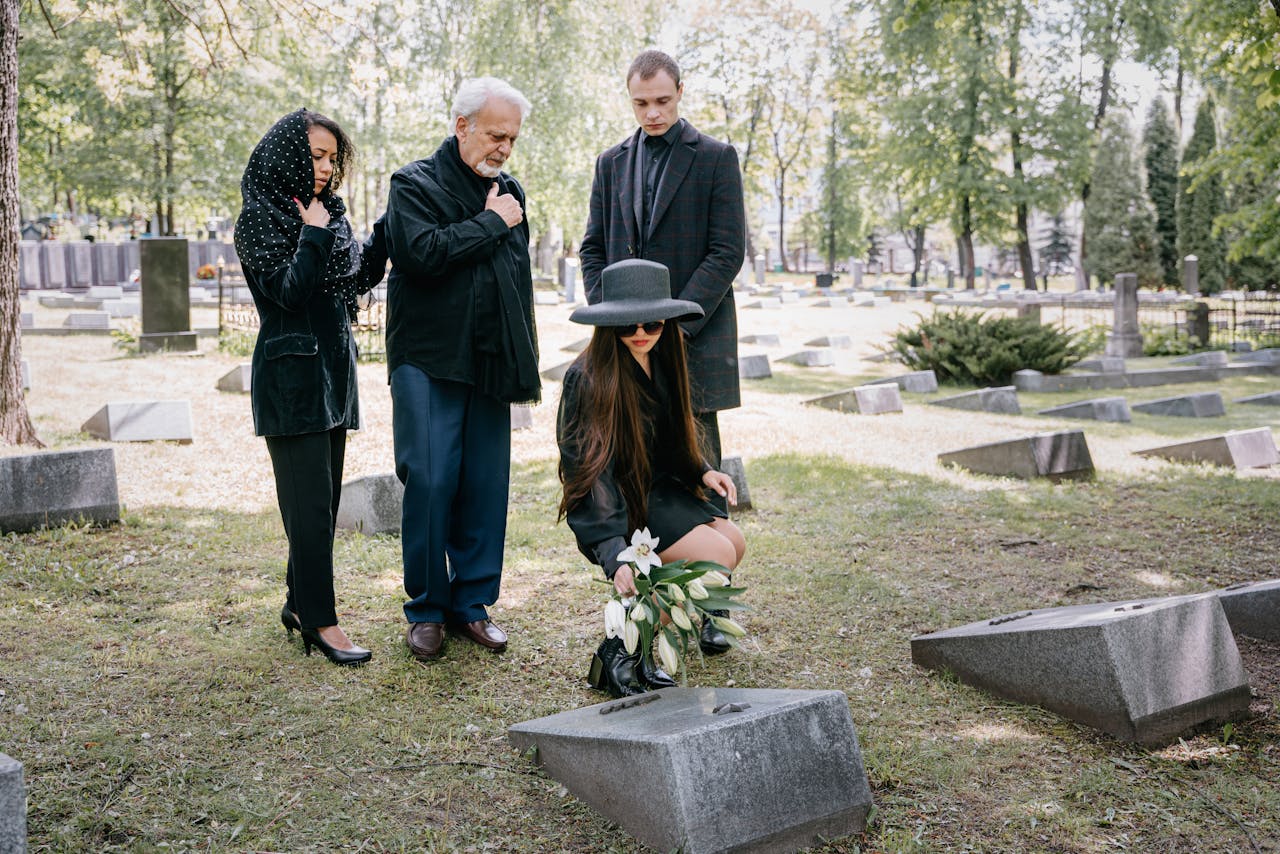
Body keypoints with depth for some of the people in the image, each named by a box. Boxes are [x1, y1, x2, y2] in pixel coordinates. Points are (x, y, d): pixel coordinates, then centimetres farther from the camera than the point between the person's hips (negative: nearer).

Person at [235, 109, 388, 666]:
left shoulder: (328, 213, 13)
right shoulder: (260, 219, -8)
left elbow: (362, 279, 12)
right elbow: (287, 291, -18)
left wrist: (385, 231, 1)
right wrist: (314, 235, -14)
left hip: (332, 367, 8)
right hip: (291, 373, -7)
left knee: (324, 497, 11)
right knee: (310, 500, -7)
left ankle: (301, 600, 22)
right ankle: (319, 620, -2)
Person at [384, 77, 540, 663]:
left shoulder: (509, 192, 16)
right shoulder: (415, 184, -1)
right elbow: (422, 252, -20)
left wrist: (524, 362, 19)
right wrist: (490, 223, -10)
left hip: (490, 366, 5)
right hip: (429, 362, -5)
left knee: (487, 485, 4)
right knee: (430, 483, -6)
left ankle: (472, 602, 17)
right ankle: (426, 609, 9)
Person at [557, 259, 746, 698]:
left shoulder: (662, 362, 2)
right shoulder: (588, 378, -23)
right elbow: (593, 473, -31)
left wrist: (702, 472, 0)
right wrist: (615, 555, -41)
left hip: (655, 491, 8)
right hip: (614, 508, -8)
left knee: (734, 541, -5)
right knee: (716, 555, -20)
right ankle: (619, 652, -12)